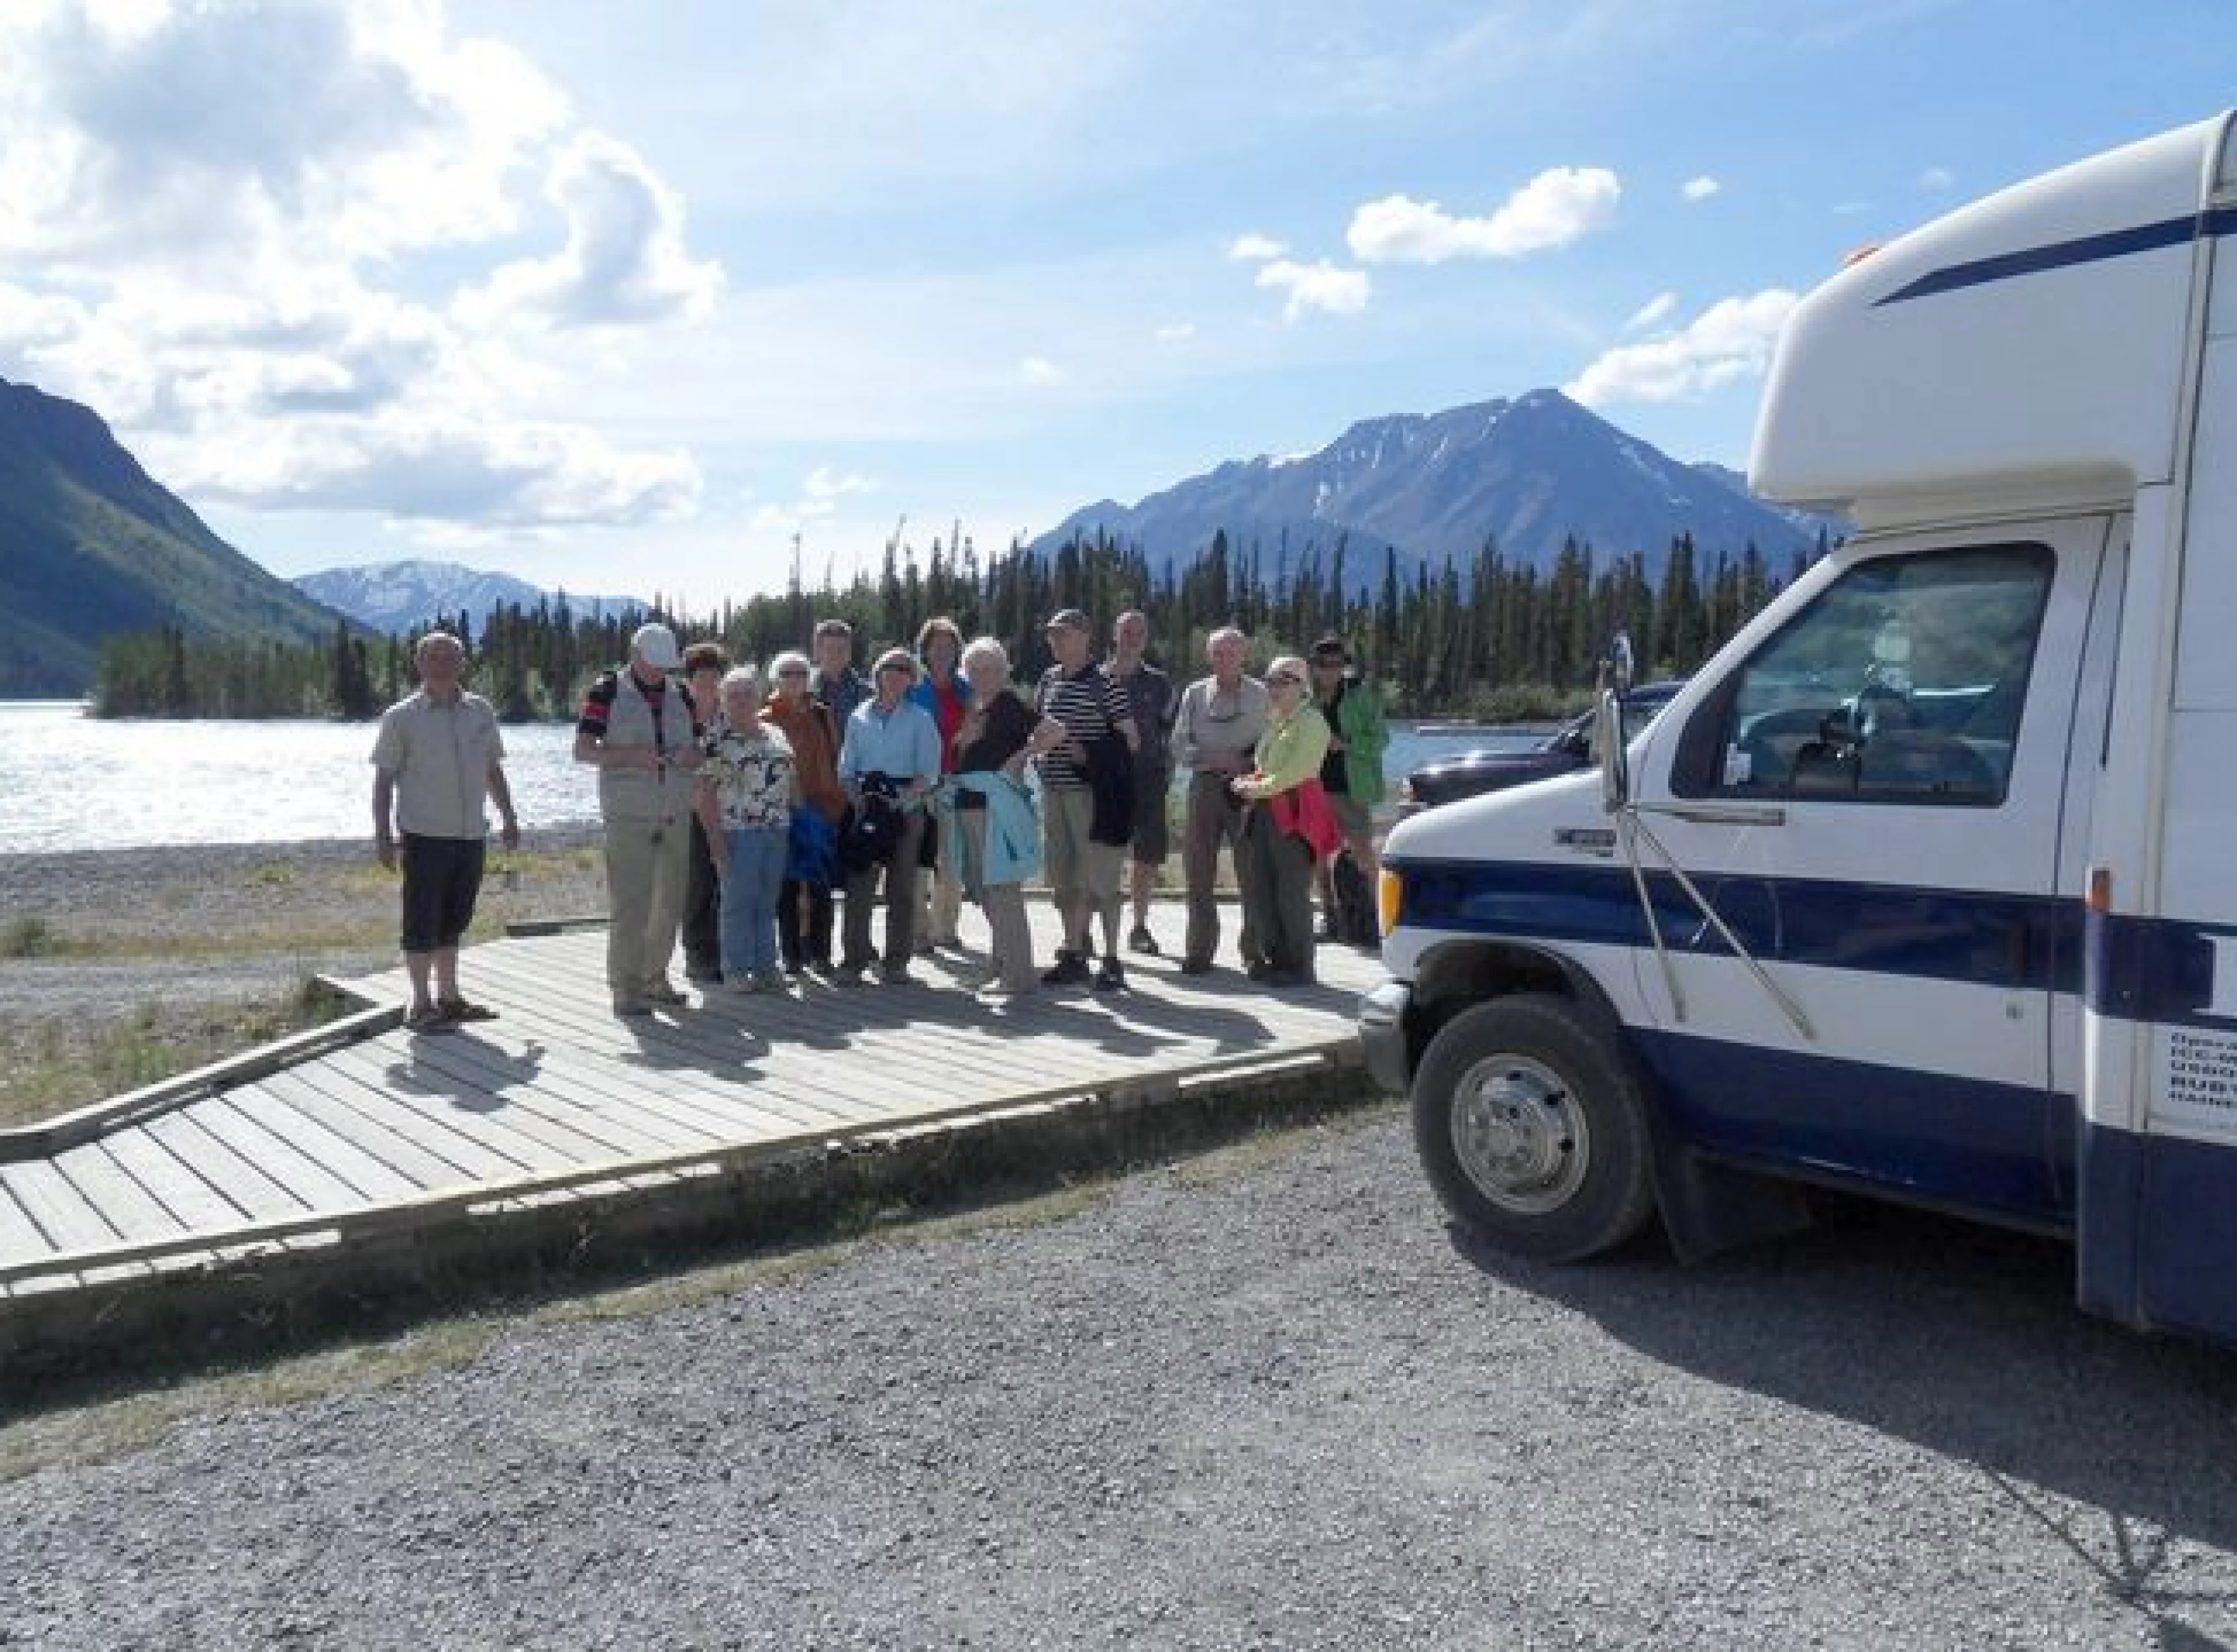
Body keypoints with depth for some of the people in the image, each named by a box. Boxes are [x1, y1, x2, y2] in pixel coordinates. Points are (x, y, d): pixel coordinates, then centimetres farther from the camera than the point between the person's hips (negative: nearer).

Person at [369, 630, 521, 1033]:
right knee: (422, 922, -1)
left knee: (454, 921, 13)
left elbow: (493, 770, 18)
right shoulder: (401, 717, -3)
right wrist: (383, 835, -8)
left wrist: (508, 818, 15)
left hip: (471, 834, 5)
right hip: (424, 835, -5)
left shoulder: (480, 712, 10)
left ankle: (449, 998, 23)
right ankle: (421, 1005, 5)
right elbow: (383, 780, -2)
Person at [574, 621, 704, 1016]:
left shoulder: (680, 693, 12)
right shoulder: (608, 689, -3)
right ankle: (624, 988, 1)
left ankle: (654, 976, 24)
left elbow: (697, 748, 17)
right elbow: (583, 750, -6)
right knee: (629, 903, -7)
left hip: (675, 815, 5)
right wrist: (630, 756, -20)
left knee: (671, 902, 10)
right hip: (628, 816, -5)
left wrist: (691, 756, -7)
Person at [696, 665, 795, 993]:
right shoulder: (717, 739, -3)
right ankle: (737, 972, 6)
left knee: (768, 903, 9)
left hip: (777, 831, 5)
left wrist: (789, 825, 11)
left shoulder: (777, 735, 15)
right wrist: (716, 840, -13)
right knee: (738, 902, -2)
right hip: (738, 832, -5)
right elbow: (706, 794, -7)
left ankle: (766, 968, 16)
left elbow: (790, 783, 19)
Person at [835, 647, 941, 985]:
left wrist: (899, 801, -14)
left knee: (902, 888, 2)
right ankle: (853, 961, 0)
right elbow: (846, 769, 11)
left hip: (906, 811, -1)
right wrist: (859, 801, -5)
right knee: (858, 887, -5)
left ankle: (896, 963, 8)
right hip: (866, 811, 1)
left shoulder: (920, 720, 5)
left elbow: (929, 774, -2)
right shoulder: (860, 717, 11)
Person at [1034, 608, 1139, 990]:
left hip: (1091, 791, -7)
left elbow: (1131, 741, -8)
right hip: (1053, 790, 7)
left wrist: (1088, 754, -16)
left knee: (1099, 879, -4)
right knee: (1063, 879, 12)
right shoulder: (1049, 679, 12)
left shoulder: (1103, 682, -7)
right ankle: (1073, 955, 23)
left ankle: (1111, 962, 3)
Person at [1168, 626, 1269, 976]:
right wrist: (1216, 758, -13)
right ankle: (1199, 951, 12)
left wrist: (1249, 764, -16)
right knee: (1198, 873, 2)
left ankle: (1255, 951, 9)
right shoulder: (1195, 694, 9)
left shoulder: (1261, 695, 7)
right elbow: (1180, 747, 3)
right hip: (1205, 787, 1)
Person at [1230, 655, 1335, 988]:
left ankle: (1299, 966, 3)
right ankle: (1277, 958, 19)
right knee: (1257, 890, 8)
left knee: (1291, 892, -6)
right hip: (1264, 811, 9)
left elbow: (1296, 771, -16)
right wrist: (1249, 782, 6)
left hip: (1294, 811, -9)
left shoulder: (1311, 721, -6)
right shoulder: (1274, 721, 21)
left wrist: (1258, 787, -12)